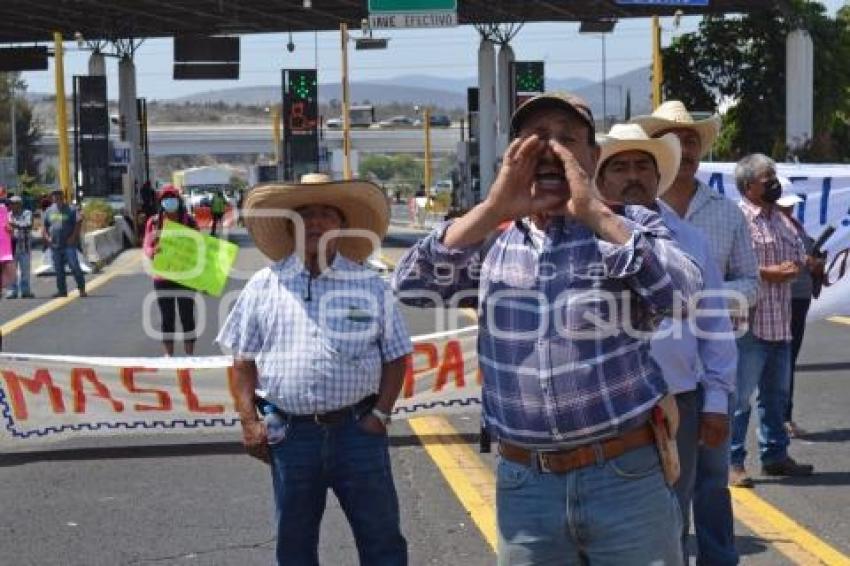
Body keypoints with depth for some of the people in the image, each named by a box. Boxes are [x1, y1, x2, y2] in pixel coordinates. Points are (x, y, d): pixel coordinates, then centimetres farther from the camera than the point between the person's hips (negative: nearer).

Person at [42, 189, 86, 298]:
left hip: (69, 244, -4)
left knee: (75, 267, -10)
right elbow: (44, 227, 17)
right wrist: (47, 237, 2)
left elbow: (79, 223, -3)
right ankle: (62, 290, 15)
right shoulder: (49, 211, 12)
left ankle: (82, 289, -3)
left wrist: (73, 237, -11)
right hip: (55, 245, 4)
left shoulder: (71, 210, 0)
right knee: (58, 270, 7)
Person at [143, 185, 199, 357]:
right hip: (162, 277, 1)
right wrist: (153, 251, -24)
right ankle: (168, 357, 16)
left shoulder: (189, 221, -1)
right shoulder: (154, 222, 2)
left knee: (187, 317, 1)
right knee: (167, 319, 8)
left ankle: (189, 357, 8)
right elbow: (146, 246, 0)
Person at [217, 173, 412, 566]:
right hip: (290, 431, 1)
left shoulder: (370, 285, 3)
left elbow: (395, 356, 6)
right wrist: (249, 421, -1)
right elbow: (244, 360, 7)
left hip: (357, 429, -1)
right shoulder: (264, 286, 3)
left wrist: (380, 414, -5)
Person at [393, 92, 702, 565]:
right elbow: (411, 286, -5)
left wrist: (593, 211, -16)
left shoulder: (630, 226, 2)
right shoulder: (491, 241, 8)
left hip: (627, 477, -2)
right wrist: (493, 210, -11)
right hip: (523, 485, 2)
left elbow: (681, 293, -15)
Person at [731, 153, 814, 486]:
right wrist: (771, 273, -17)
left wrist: (792, 269, -3)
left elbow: (798, 259, 20)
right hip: (749, 323, -9)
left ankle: (775, 455, 27)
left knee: (777, 393, 16)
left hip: (780, 323, 9)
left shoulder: (781, 219, 17)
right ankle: (733, 462, 2)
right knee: (739, 395, -4)